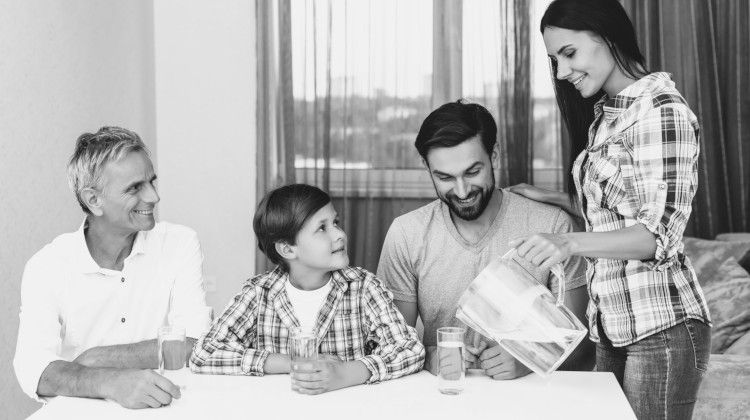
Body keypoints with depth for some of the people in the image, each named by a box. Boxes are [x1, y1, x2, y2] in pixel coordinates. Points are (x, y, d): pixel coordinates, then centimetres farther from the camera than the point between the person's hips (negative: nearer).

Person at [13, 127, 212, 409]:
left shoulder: (180, 245, -1)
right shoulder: (46, 267, -4)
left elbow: (194, 345, -9)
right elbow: (34, 368, -17)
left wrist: (98, 358, -14)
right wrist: (111, 383, -34)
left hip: (165, 409, 1)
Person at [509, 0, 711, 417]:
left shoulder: (660, 107, -11)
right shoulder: (604, 114, 15)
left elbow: (660, 234, -18)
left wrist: (570, 242, -31)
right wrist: (556, 199, 10)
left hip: (662, 330, -8)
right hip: (613, 328, 8)